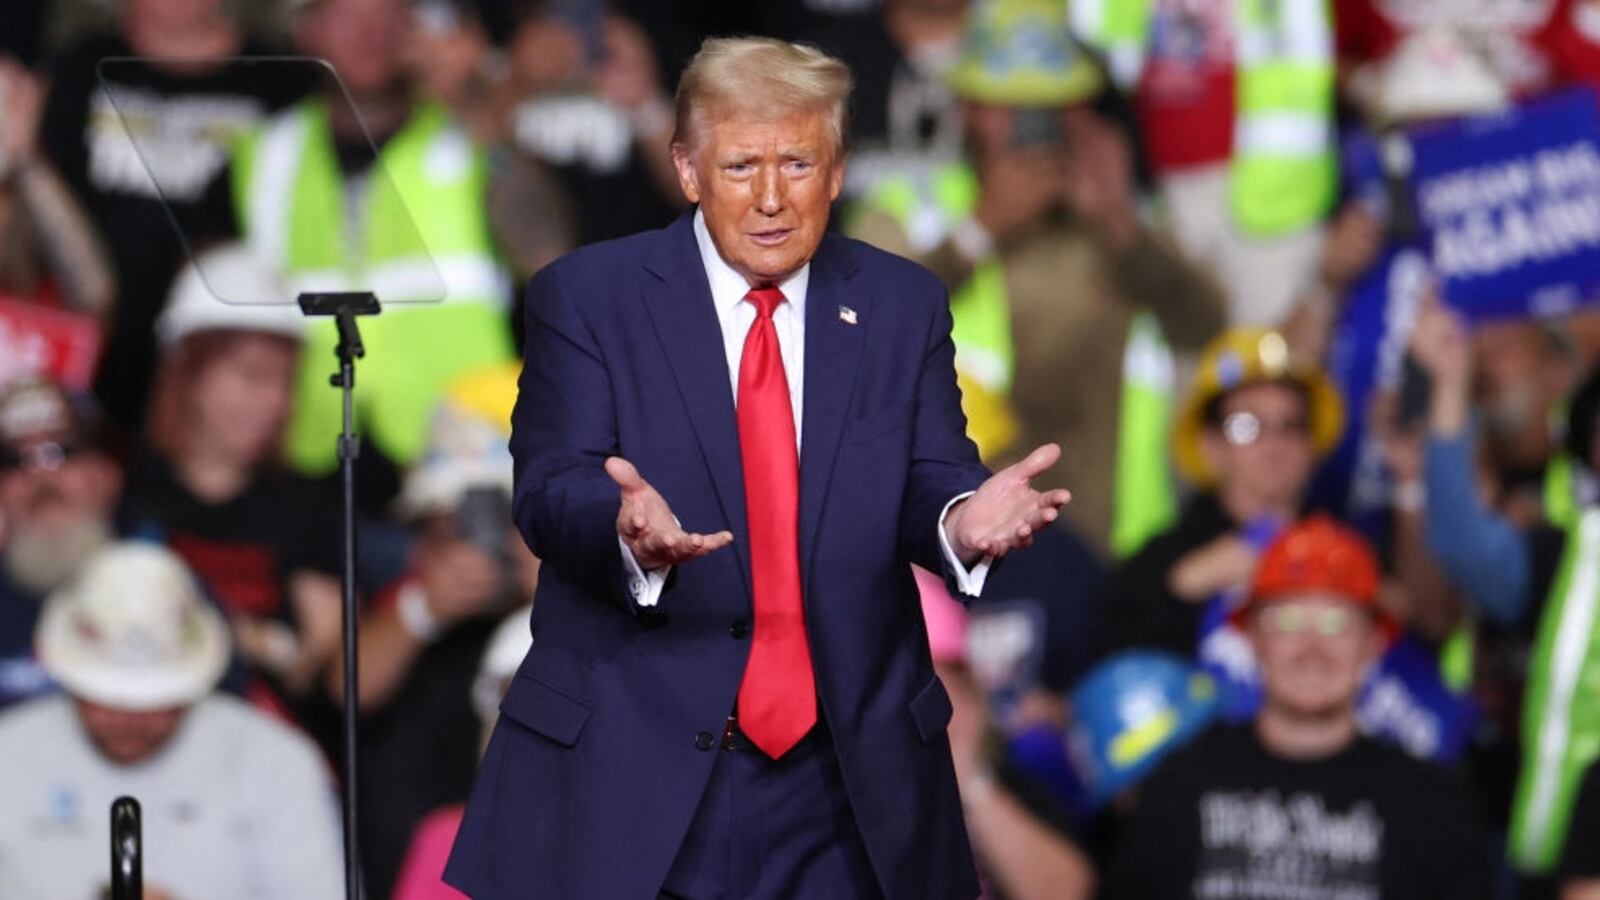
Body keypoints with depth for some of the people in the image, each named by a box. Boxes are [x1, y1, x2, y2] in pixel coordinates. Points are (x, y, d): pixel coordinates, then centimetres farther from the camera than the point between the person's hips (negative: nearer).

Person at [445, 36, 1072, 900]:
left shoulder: (901, 305, 8)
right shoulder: (586, 298, -1)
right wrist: (626, 527, -34)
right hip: (629, 767, -2)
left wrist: (961, 519, -25)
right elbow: (550, 488, -10)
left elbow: (928, 479, 0)